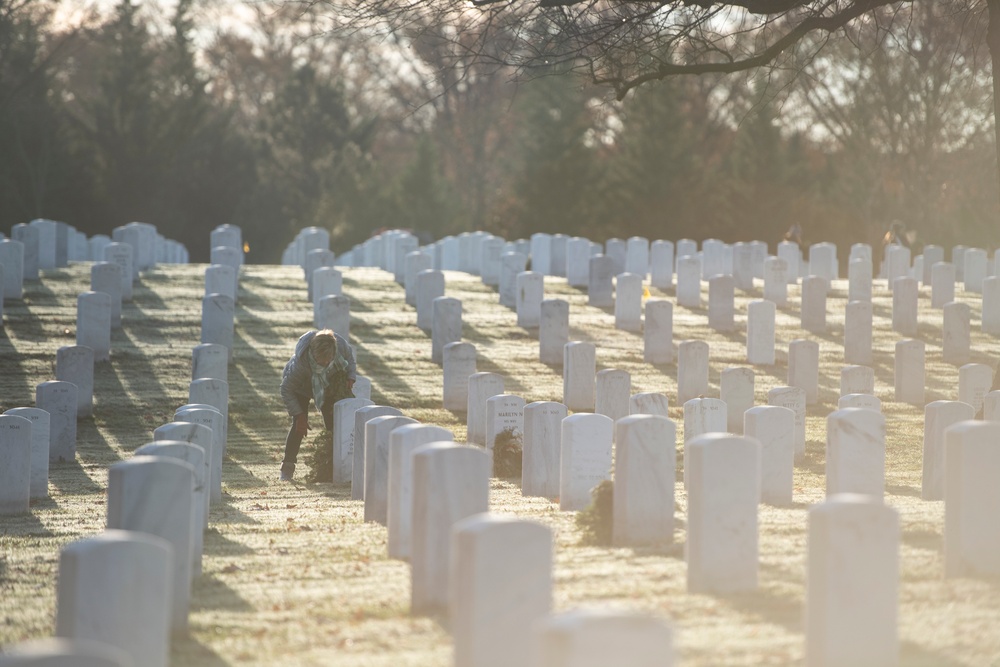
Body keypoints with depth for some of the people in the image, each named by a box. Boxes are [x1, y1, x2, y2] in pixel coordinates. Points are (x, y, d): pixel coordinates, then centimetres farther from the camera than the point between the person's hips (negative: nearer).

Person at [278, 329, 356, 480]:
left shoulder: (340, 344, -34)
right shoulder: (300, 362, -44)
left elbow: (350, 356, -6)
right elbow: (286, 391, -31)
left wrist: (350, 377, -19)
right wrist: (299, 415, -32)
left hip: (329, 384, 4)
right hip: (301, 387, -4)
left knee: (333, 423, -2)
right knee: (299, 425, -15)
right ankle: (287, 467, -8)